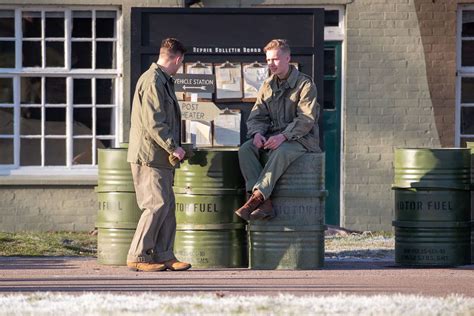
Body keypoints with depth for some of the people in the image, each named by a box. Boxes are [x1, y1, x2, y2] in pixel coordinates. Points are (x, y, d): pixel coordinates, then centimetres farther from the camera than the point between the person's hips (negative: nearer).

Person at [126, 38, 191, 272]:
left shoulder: (163, 81, 18)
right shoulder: (153, 81, -15)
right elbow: (153, 122, -21)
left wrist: (172, 147, 22)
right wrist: (173, 147, -18)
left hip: (161, 157, 10)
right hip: (149, 156, -10)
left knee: (167, 205, 9)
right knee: (157, 205, -10)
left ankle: (164, 255, 12)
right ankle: (137, 256, -6)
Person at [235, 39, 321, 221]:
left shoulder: (305, 84, -4)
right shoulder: (267, 86, 15)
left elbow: (306, 120, -14)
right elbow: (257, 116, 11)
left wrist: (284, 136, -28)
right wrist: (257, 133, -13)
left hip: (301, 138, -6)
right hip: (272, 136, 6)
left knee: (280, 152, -39)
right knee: (245, 149, -24)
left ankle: (257, 197, -43)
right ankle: (265, 204, -36)